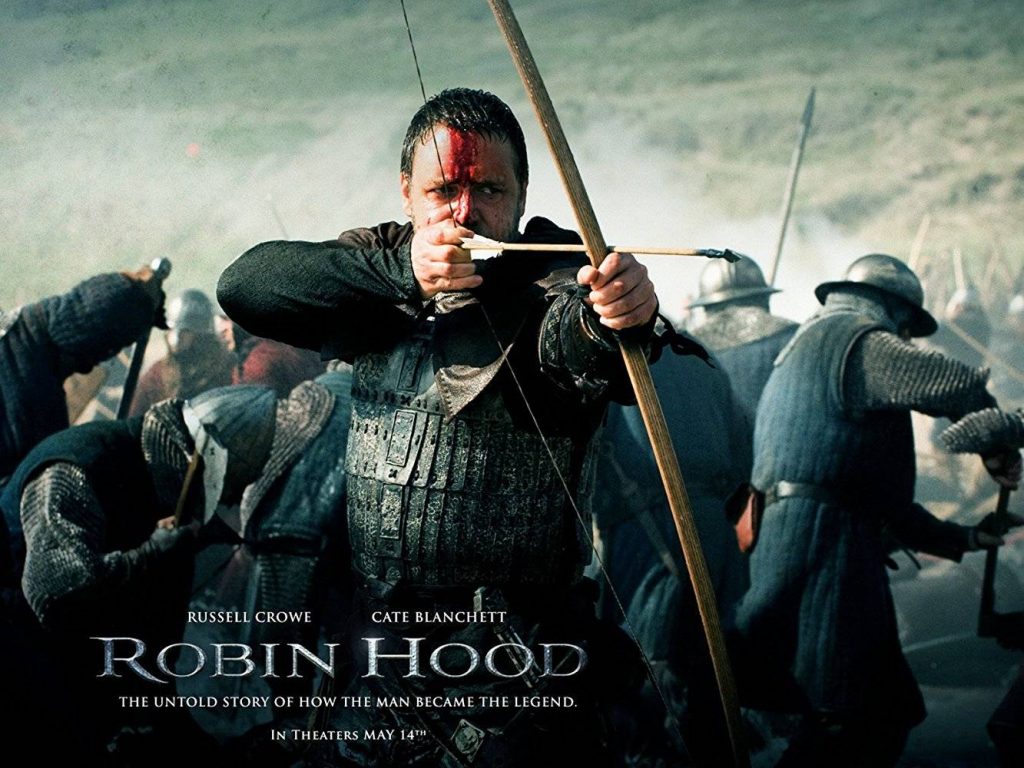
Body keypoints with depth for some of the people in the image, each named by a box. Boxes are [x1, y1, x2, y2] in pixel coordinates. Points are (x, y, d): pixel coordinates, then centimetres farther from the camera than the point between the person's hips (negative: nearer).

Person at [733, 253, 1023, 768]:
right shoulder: (855, 340, -2)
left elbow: (878, 493, 31)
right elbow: (959, 385, -15)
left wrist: (959, 539, 34)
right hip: (822, 551, -10)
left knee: (890, 710, 10)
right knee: (844, 723, -11)